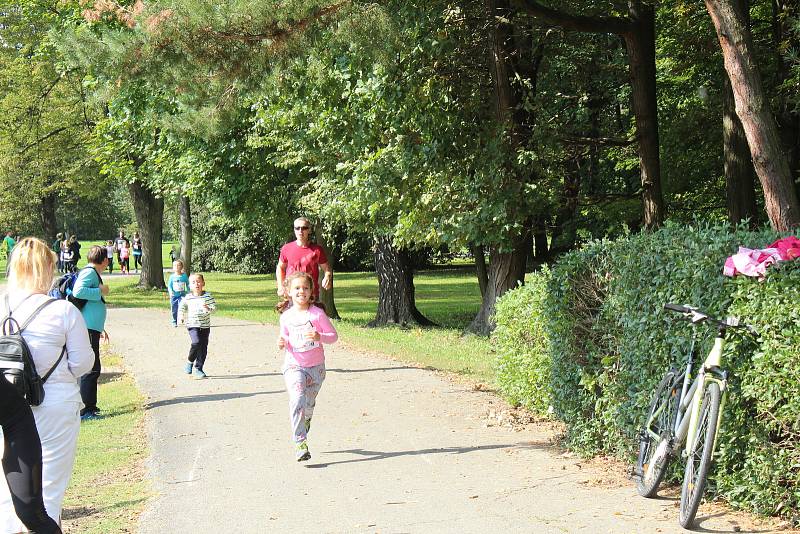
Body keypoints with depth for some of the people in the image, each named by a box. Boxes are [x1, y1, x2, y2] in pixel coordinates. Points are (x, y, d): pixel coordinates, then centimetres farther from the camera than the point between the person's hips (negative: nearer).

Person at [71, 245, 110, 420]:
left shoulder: (93, 273, 20)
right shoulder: (90, 273, -10)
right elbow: (78, 291, -29)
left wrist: (100, 328, 30)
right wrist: (101, 291, -17)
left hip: (91, 328, 10)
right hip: (88, 328, -10)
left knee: (92, 368, 16)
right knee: (91, 369, -8)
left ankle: (90, 406, 25)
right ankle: (86, 411, -5)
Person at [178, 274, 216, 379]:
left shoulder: (207, 296, -1)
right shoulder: (188, 298, 0)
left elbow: (214, 306, -5)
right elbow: (182, 307, 16)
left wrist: (208, 309, -25)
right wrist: (181, 317, 3)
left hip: (205, 326, 2)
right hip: (192, 325, -2)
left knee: (203, 347, 4)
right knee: (196, 342, -23)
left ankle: (198, 369, 16)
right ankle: (190, 362, 1)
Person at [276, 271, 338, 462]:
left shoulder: (317, 313, -7)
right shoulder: (286, 316, 1)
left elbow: (333, 335, -4)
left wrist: (320, 337, -23)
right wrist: (282, 343, -7)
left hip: (315, 366, 0)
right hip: (293, 365, 0)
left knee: (308, 406, 12)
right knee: (297, 400, -22)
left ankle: (301, 430, 44)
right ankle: (300, 444, -22)